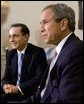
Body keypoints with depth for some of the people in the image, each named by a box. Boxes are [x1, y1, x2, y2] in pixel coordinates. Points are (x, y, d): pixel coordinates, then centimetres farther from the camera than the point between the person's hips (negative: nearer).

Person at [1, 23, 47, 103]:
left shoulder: (38, 52, -8)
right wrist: (6, 86, -13)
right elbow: (6, 77, 11)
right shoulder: (10, 54, 10)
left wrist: (18, 88, -21)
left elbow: (40, 78, -16)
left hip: (29, 92, -6)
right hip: (13, 90, 6)